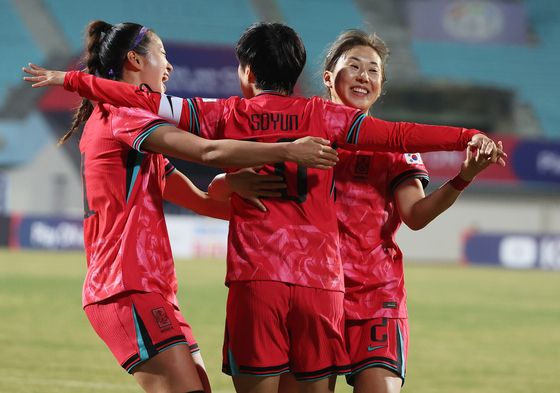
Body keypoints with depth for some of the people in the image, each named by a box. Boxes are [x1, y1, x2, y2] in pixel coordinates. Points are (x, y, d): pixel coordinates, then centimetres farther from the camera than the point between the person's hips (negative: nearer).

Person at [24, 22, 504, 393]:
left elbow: (146, 102, 11)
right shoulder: (322, 115, 9)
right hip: (320, 280, 1)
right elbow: (397, 135, -1)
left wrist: (72, 80, 20)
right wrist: (468, 138, -2)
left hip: (255, 280, -1)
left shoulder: (228, 116, 9)